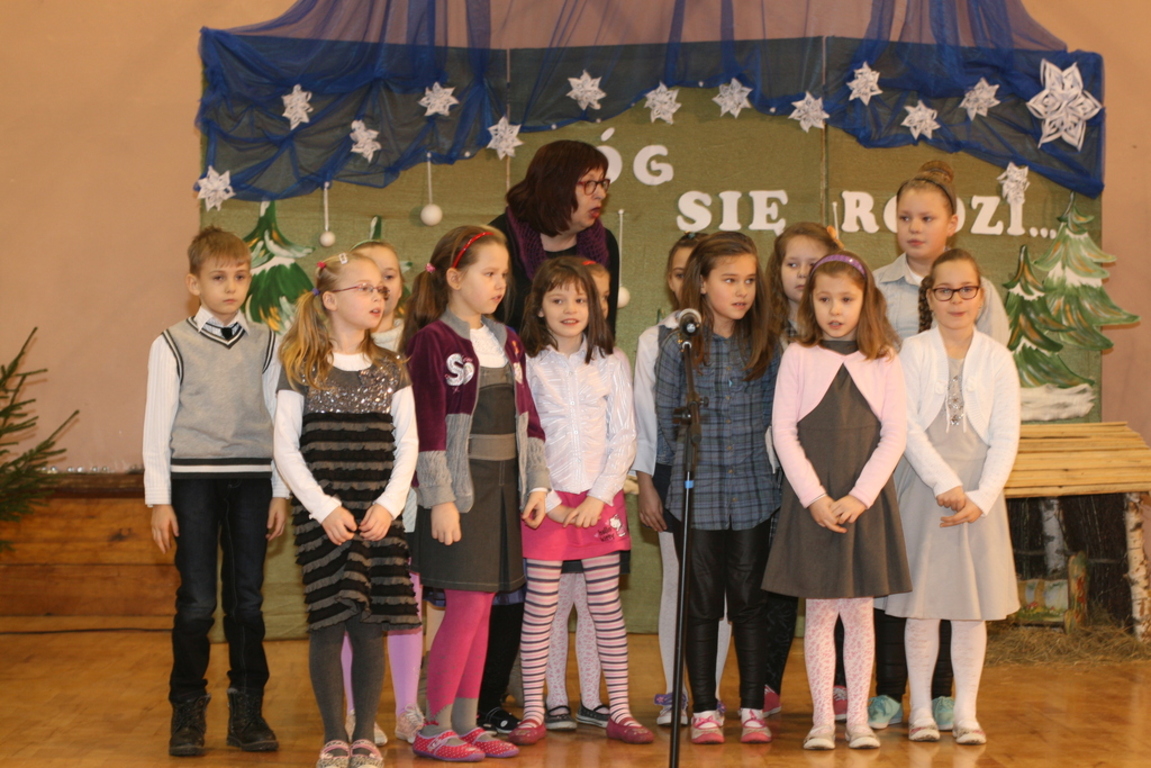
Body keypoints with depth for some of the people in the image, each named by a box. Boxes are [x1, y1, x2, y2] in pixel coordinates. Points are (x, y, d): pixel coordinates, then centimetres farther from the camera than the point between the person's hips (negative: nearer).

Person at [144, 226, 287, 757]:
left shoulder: (264, 344, 9)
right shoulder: (172, 345, 3)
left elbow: (278, 420, 10)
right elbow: (157, 424, 2)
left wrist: (280, 492, 5)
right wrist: (159, 500, -3)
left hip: (250, 481, 2)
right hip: (193, 480, -2)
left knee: (248, 598, 4)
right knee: (197, 600, -3)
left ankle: (247, 709, 14)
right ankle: (187, 711, 8)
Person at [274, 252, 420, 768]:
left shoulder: (390, 369, 9)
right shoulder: (302, 369, 0)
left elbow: (407, 444, 8)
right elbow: (286, 448, -3)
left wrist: (388, 505, -6)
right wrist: (325, 509, -11)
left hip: (378, 514, 3)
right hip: (322, 515, -2)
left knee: (371, 625, 2)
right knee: (329, 623, -2)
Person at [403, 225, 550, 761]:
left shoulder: (506, 341, 14)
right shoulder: (433, 340, -8)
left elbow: (527, 415, 15)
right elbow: (428, 426, -12)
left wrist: (536, 483, 9)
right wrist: (440, 500, -16)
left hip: (503, 487, 7)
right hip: (460, 489, -7)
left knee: (481, 607, 9)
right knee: (467, 605, -8)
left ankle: (466, 723, 16)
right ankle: (434, 729, 2)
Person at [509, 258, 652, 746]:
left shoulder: (612, 363, 5)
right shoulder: (526, 365, -1)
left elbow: (624, 437, 3)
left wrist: (599, 496, -7)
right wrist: (548, 501, -9)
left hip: (601, 500, 2)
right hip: (546, 501, -2)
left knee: (607, 605, 6)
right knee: (540, 606, 0)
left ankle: (619, 712, 12)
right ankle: (533, 714, 8)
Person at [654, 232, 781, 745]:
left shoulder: (764, 350, 4)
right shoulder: (677, 348, -2)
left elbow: (776, 416, 10)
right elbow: (665, 419, 3)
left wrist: (762, 463, 5)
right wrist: (688, 461, 4)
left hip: (754, 494, 2)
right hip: (697, 495, -1)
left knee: (749, 602, 6)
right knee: (702, 605, 5)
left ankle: (753, 708, 14)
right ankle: (704, 709, 13)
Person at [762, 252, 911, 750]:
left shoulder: (882, 361, 3)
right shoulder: (798, 357, 0)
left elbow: (895, 434, 0)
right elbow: (783, 432, -3)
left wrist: (859, 496, -10)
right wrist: (814, 497, -11)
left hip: (866, 501, 1)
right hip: (812, 500, -1)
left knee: (858, 611, 6)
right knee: (819, 611, 3)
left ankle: (858, 718, 15)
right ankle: (822, 719, 11)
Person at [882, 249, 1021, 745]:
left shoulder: (996, 358, 4)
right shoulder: (913, 353, 0)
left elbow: (1005, 438, 0)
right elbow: (908, 428, -7)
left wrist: (982, 497, -11)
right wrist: (946, 484, -15)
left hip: (978, 495, 1)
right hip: (923, 489, -1)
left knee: (973, 604, 4)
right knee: (922, 604, 2)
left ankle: (966, 710, 13)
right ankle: (921, 709, 13)